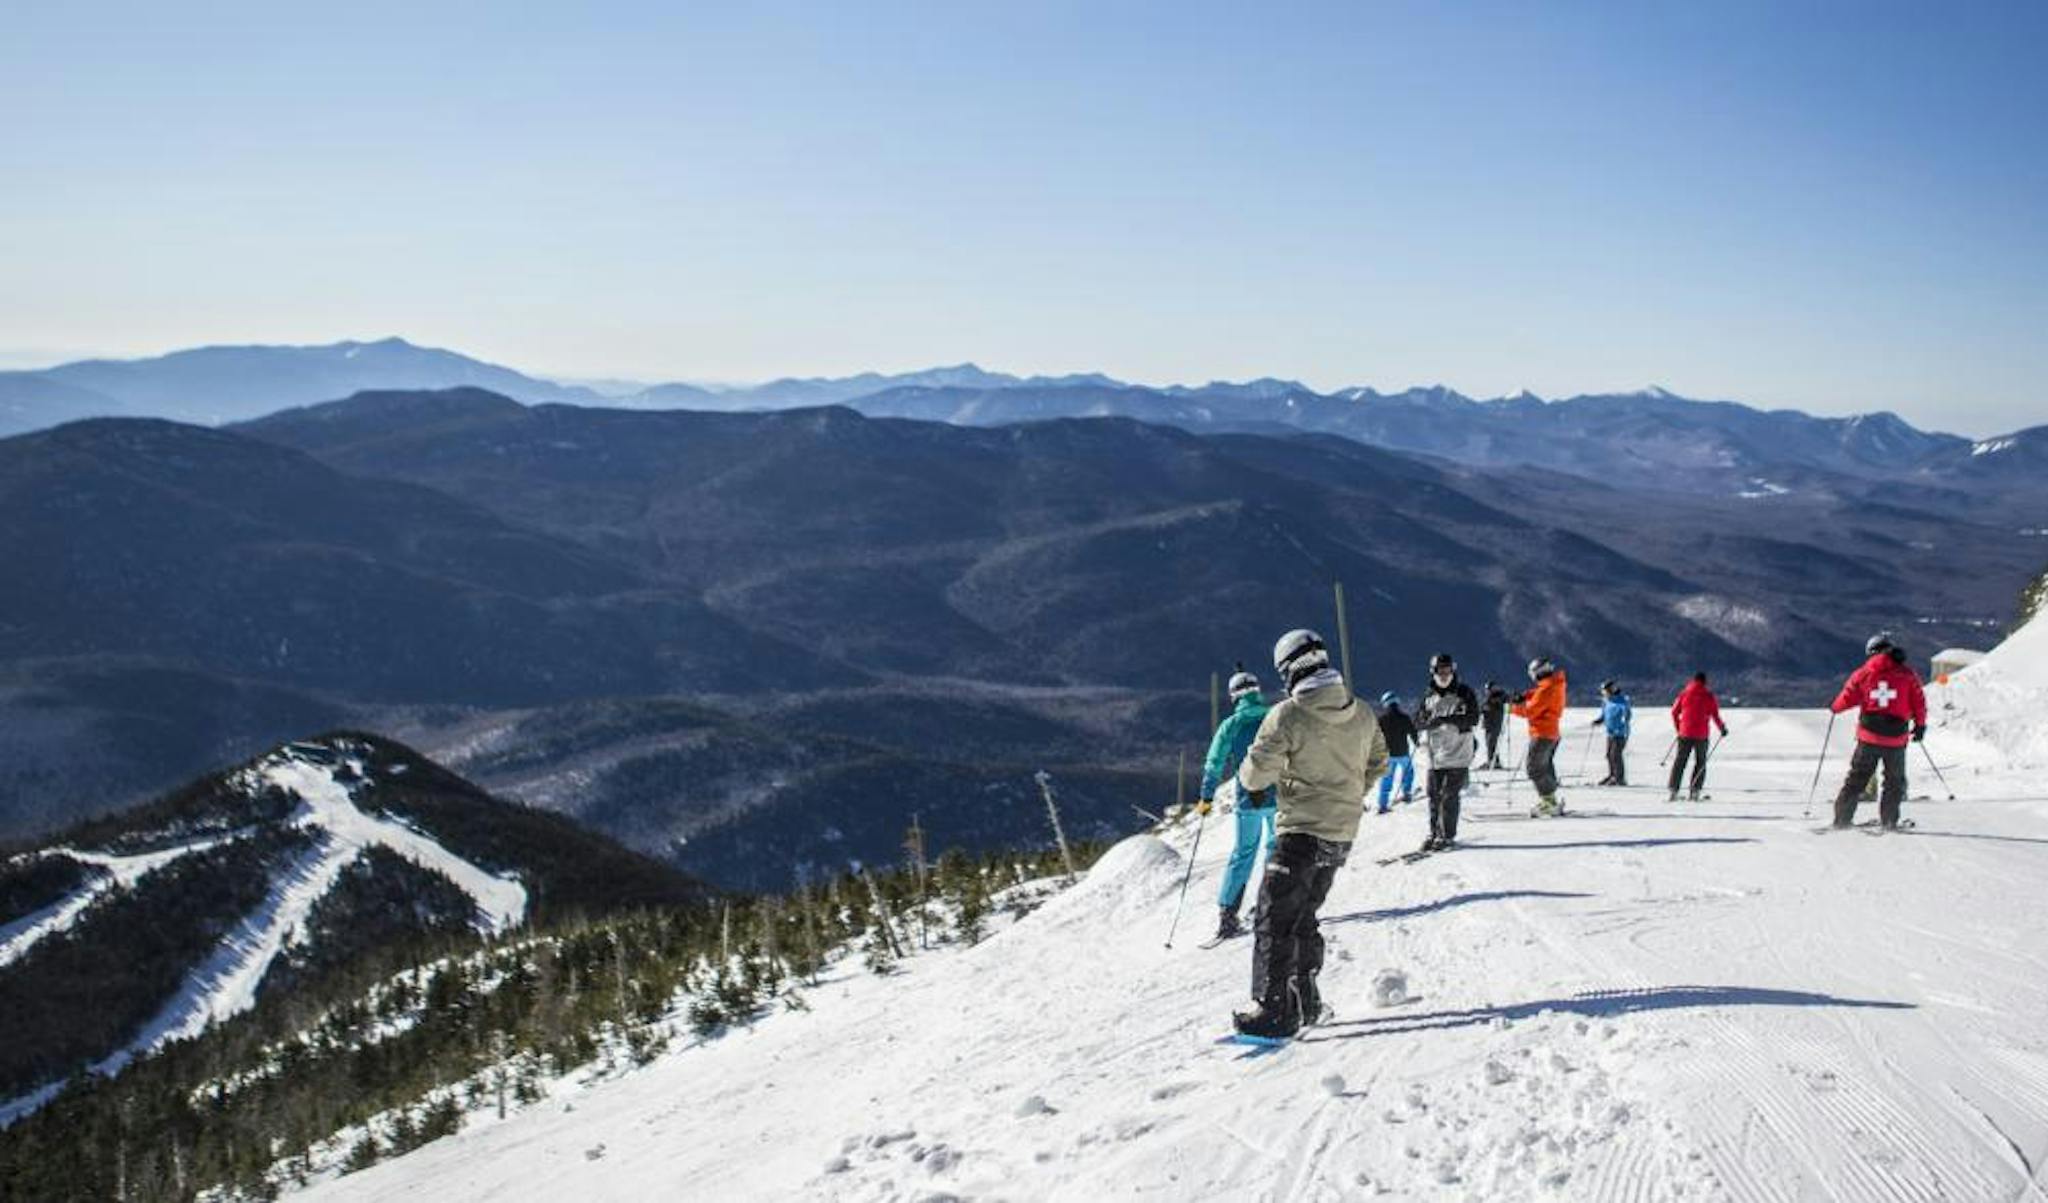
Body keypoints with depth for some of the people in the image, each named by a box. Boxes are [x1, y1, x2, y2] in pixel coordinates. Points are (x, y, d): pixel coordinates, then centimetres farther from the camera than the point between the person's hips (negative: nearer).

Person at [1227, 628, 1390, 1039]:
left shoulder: (1287, 715, -15)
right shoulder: (1361, 713, 4)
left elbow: (1254, 775, -13)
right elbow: (1377, 762, 17)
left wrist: (1246, 779, 9)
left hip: (1302, 832, -7)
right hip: (1343, 834, 7)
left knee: (1275, 920, 0)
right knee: (1303, 917, 19)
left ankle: (1273, 1010, -4)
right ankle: (1306, 1001, 23)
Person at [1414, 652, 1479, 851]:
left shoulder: (1464, 693, -1)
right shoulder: (1428, 696, 9)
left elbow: (1473, 719, -10)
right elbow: (1419, 720, 3)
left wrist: (1448, 719, -24)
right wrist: (1432, 721, -19)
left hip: (1458, 753, -4)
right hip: (1436, 753, 4)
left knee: (1449, 796, -7)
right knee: (1434, 795, 4)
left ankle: (1448, 836, 0)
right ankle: (1434, 833, 16)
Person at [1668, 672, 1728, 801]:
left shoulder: (1684, 694, 4)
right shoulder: (1709, 696, -2)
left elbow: (1674, 712, 7)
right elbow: (1715, 715, -4)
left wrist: (1678, 727, 23)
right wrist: (1723, 728, 12)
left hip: (1685, 734, 1)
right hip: (1701, 735, -1)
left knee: (1679, 762, 7)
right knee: (1700, 763, 10)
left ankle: (1673, 792, 0)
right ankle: (1695, 792, 2)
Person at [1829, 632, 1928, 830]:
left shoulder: (1863, 673, -2)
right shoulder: (1907, 674, -3)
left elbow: (1848, 697, 0)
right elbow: (1918, 701, -1)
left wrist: (1834, 707, 21)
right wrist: (1920, 724, 13)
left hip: (1868, 735, 1)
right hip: (1896, 738, -1)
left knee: (1857, 777, 12)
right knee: (1894, 781, 15)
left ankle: (1842, 817, 10)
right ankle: (1888, 821, 11)